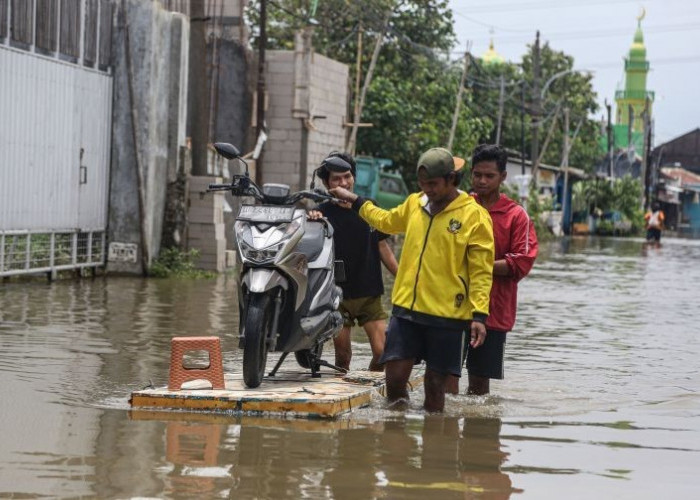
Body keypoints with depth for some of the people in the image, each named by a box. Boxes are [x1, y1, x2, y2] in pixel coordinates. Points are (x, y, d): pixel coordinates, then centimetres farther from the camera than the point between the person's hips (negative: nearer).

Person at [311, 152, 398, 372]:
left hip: (370, 295, 2)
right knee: (343, 356, 4)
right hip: (338, 296, -2)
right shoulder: (322, 213, -4)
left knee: (382, 351, -7)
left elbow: (382, 247, 14)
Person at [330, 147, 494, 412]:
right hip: (406, 308, 4)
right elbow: (386, 220, 33)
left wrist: (479, 315, -14)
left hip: (447, 314, -4)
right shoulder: (414, 204, 10)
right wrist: (354, 200, 37)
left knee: (435, 383, 5)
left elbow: (481, 271, -7)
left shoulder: (474, 216, -6)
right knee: (394, 377, 0)